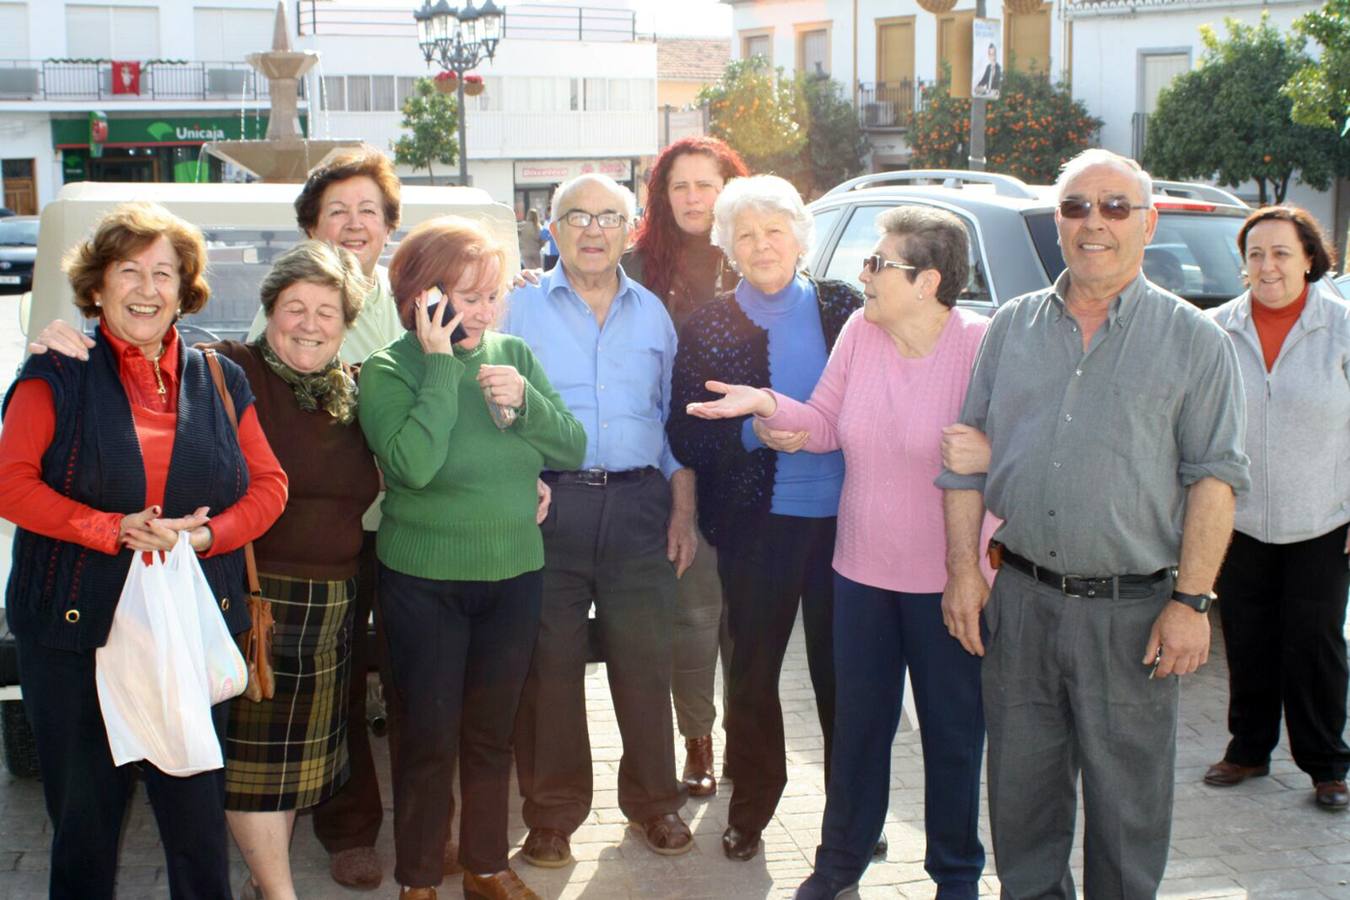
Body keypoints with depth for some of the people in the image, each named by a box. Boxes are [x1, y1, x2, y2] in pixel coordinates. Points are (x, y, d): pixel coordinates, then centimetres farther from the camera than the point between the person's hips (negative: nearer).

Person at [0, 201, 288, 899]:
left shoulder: (219, 381, 9)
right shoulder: (57, 375, 1)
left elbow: (268, 484, 8)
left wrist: (206, 535, -11)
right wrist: (115, 529, -18)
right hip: (74, 632, -1)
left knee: (196, 809, 3)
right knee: (83, 809, 9)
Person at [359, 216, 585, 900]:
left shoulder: (513, 355, 3)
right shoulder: (388, 370, -10)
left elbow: (572, 448, 1)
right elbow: (412, 464, -25)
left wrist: (524, 401, -17)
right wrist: (441, 364, -22)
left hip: (514, 572, 4)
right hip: (425, 580, -4)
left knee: (491, 733, 15)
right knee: (429, 735, 4)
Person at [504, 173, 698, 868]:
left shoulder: (652, 314, 13)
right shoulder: (522, 309, 5)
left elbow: (673, 416, 15)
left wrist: (682, 509, 8)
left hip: (638, 505, 2)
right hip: (550, 504, -2)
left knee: (645, 660, 5)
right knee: (549, 662, 4)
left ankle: (654, 802, 22)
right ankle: (552, 814, 17)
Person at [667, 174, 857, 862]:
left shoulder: (843, 308, 2)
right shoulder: (708, 327, 1)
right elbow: (685, 436, -2)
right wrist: (754, 433, -18)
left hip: (844, 515, 0)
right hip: (757, 523, 0)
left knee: (842, 669, 8)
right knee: (752, 669, 11)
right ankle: (750, 806, 28)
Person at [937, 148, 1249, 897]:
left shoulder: (1194, 341, 0)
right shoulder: (1012, 328, 9)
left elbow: (1214, 478, -5)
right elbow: (965, 459, 11)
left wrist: (1190, 601, -11)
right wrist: (963, 570, 4)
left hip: (1131, 612, -3)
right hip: (1019, 600, 3)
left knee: (1127, 805, 6)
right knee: (1021, 790, 14)